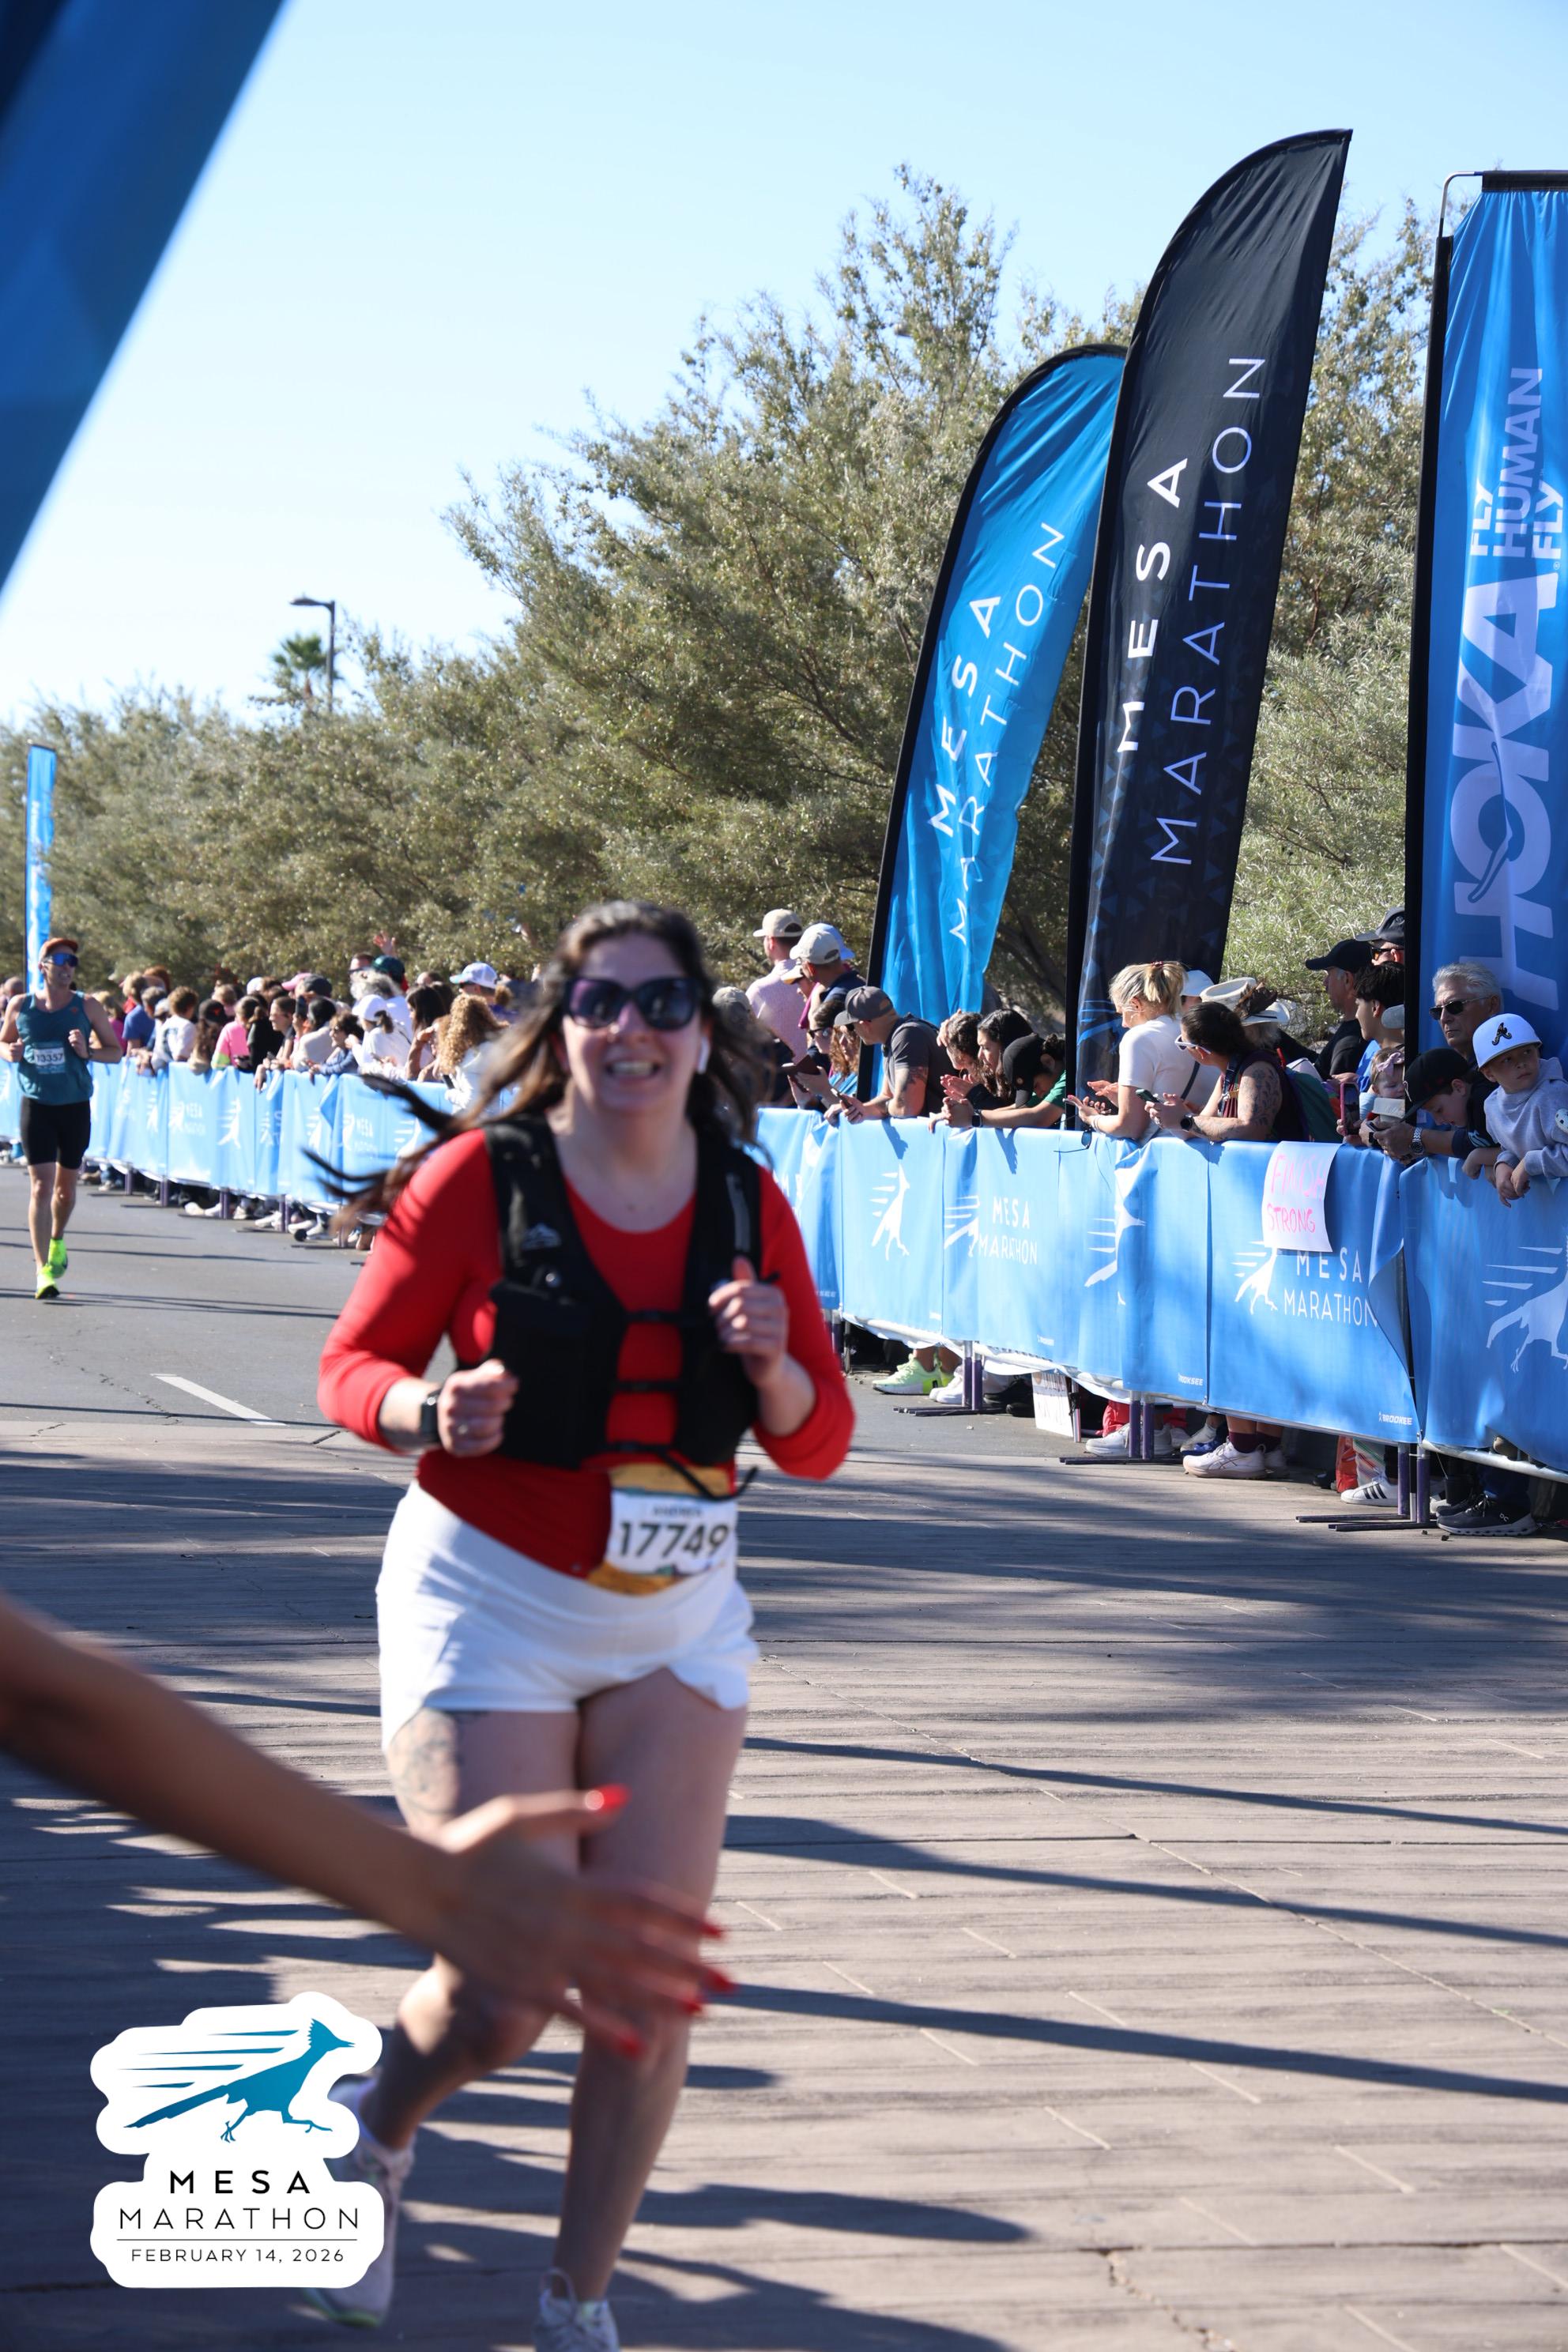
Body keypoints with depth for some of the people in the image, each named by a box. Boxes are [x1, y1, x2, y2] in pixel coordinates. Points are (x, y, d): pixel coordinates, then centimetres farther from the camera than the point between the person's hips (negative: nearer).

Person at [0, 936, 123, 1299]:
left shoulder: (87, 1006, -2)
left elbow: (116, 1051, 3)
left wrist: (88, 1052, -16)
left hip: (76, 1106, 1)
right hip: (36, 1105, -1)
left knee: (66, 1187, 14)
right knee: (40, 1187, -10)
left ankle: (57, 1240, 44)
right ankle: (42, 1269, -11)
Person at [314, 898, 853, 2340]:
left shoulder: (749, 1205, 2)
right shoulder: (480, 1178, -9)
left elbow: (819, 1443, 7)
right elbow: (354, 1366, -4)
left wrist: (774, 1364, -15)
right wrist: (431, 1413, -26)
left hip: (679, 1620, 4)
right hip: (491, 1605, -3)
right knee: (498, 1998, -6)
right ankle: (378, 2134, 30)